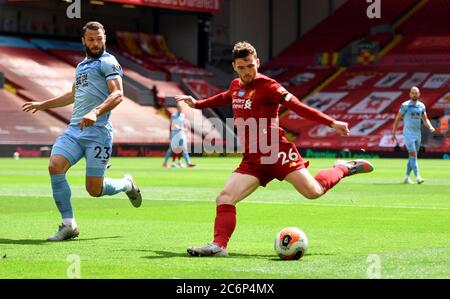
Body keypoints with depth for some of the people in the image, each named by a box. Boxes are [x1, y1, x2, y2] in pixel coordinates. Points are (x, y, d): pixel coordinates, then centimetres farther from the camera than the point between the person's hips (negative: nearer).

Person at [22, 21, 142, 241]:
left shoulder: (107, 62, 0)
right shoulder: (81, 66, 24)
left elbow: (118, 94, -14)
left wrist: (95, 112, -30)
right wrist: (42, 105, 47)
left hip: (97, 131, -7)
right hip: (73, 130, 7)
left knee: (95, 190, -7)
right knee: (55, 166, -18)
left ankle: (127, 184, 27)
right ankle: (68, 225, -9)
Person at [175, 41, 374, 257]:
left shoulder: (266, 86, -8)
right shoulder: (235, 86, 13)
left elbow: (298, 107, -14)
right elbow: (224, 98, 39)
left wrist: (332, 123, -21)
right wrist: (196, 104, 46)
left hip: (277, 153, -6)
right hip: (252, 160, 6)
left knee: (313, 191, -13)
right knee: (224, 199, -11)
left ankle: (343, 168, 14)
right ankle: (219, 245, -10)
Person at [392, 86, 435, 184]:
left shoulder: (421, 106, 9)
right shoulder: (405, 105, -6)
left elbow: (425, 119, 14)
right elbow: (397, 119, -2)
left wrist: (430, 127, -6)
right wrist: (394, 133, -6)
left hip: (418, 134, 6)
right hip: (408, 133, -6)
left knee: (412, 157, 10)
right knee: (413, 155, -15)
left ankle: (407, 177, 19)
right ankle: (417, 177, -21)